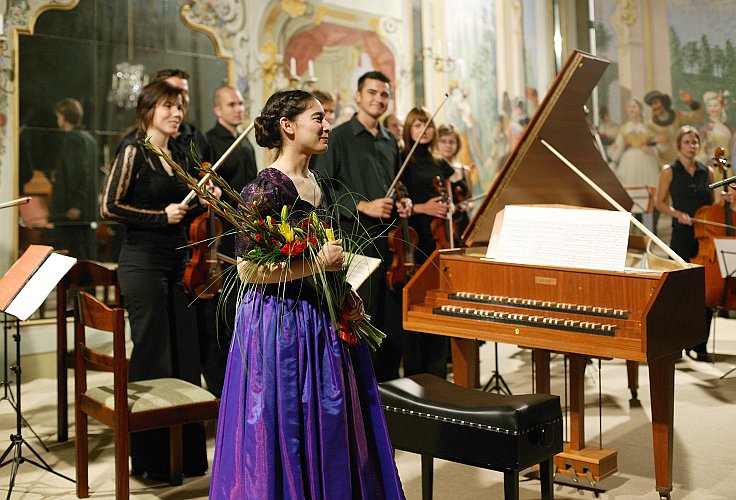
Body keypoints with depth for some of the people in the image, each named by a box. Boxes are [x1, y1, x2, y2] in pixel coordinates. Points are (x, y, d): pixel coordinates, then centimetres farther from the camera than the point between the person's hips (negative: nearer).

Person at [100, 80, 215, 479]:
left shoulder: (181, 157, 15)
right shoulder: (134, 153, -5)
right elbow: (109, 207, -11)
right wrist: (161, 216, -12)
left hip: (178, 263, 7)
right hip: (143, 262, -7)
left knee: (185, 356, 7)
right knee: (153, 356, -2)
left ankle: (185, 452, 17)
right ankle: (151, 457, 11)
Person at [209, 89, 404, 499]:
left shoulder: (319, 186, 10)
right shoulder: (265, 189, -14)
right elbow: (248, 270, -19)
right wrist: (316, 263, -19)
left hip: (324, 323, 8)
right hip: (281, 324, -8)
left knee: (331, 431, 14)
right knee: (286, 431, 4)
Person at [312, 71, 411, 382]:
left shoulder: (390, 142, 16)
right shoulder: (340, 137, -5)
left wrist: (403, 203, 9)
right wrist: (362, 206, -19)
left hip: (388, 242, 7)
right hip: (355, 242, -7)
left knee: (393, 325, 11)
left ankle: (387, 386, 26)